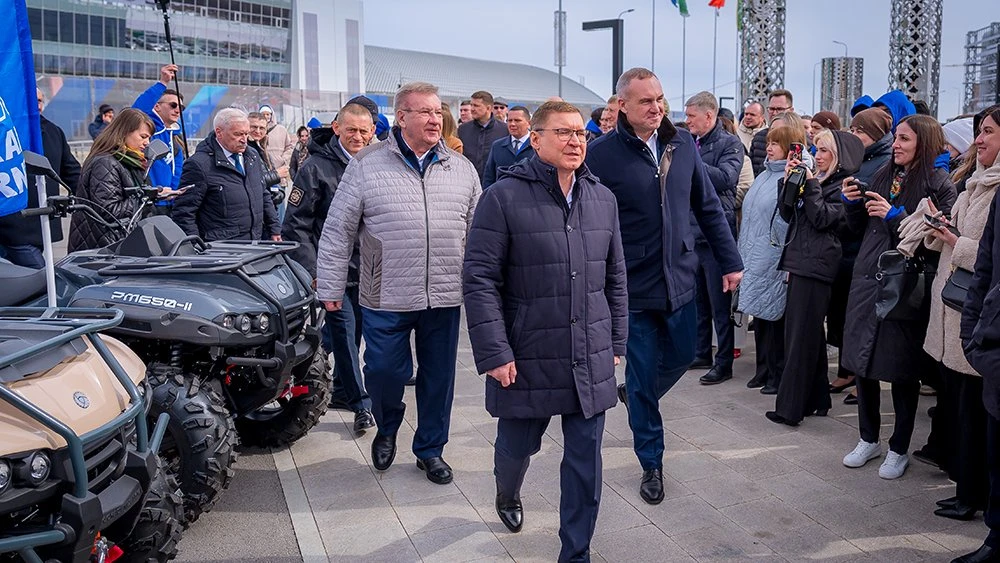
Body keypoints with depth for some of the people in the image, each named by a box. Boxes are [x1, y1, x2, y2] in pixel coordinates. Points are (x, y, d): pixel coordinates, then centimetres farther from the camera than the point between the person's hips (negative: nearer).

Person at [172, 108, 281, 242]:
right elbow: (183, 213, -9)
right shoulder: (199, 164, -9)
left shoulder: (253, 156, 14)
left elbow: (264, 196, 23)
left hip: (256, 244, 7)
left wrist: (275, 230, 17)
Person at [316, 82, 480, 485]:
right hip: (386, 298, -2)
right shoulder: (367, 165, -3)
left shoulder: (461, 169, 7)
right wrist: (330, 288, -3)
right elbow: (337, 232, -1)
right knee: (384, 371, 4)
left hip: (445, 298, 3)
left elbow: (478, 233, 12)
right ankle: (387, 429, 35)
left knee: (439, 376, 11)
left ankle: (430, 448, 31)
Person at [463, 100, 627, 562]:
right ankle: (507, 495, 52)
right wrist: (494, 353, -15)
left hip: (591, 363, 4)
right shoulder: (504, 197, -10)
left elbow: (615, 277, 13)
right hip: (527, 360, -3)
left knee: (585, 460, 7)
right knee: (516, 445, 17)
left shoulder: (603, 199, 6)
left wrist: (616, 341, 12)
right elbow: (479, 280, -11)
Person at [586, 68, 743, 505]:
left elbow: (708, 206, 9)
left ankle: (635, 396, 50)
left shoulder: (682, 144, 1)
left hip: (679, 279, 5)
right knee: (643, 377, 6)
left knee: (680, 357, 19)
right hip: (633, 285, -4)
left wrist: (730, 261, 9)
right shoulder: (602, 154, -13)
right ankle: (651, 464, 25)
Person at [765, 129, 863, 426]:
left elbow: (822, 218, -14)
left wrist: (810, 185, -11)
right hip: (800, 262, 8)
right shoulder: (815, 179, 18)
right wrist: (789, 180, 4)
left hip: (816, 265, -8)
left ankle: (790, 407, -4)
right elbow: (788, 214, 14)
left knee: (801, 336, -8)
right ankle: (816, 399, 22)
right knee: (810, 335, 13)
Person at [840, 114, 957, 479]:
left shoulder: (939, 185, -7)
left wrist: (895, 215, -19)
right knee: (862, 361, 10)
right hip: (867, 281, 5)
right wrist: (853, 202, -2)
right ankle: (868, 439, 28)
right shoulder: (883, 175, 10)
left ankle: (899, 449, 21)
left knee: (901, 370, 5)